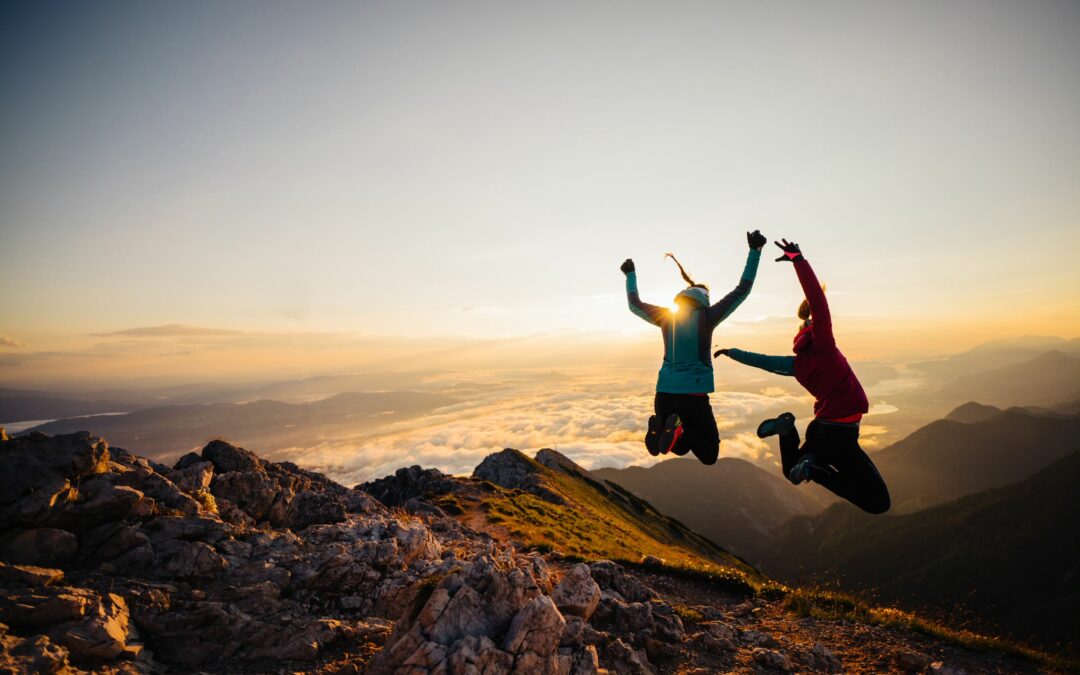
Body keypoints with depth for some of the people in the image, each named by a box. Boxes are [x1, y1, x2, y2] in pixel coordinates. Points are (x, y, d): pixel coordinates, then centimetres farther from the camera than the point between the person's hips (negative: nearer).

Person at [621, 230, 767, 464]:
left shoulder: (666, 316, 2)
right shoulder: (706, 317, -5)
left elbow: (634, 304, 18)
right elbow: (742, 290, -1)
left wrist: (630, 275, 32)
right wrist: (754, 251, 6)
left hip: (664, 394, 4)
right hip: (693, 395, -4)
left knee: (681, 448, 24)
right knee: (709, 456, 9)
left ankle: (660, 426, -12)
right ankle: (681, 429, -23)